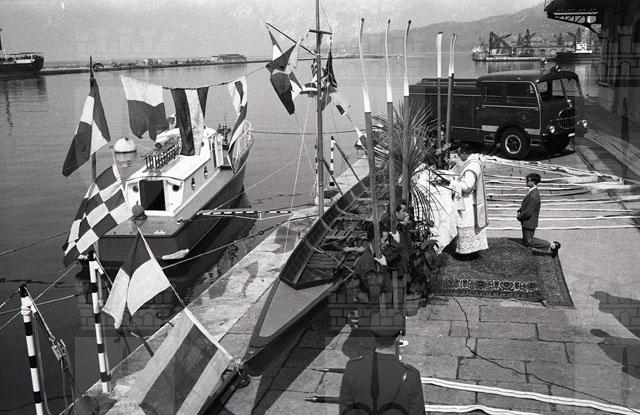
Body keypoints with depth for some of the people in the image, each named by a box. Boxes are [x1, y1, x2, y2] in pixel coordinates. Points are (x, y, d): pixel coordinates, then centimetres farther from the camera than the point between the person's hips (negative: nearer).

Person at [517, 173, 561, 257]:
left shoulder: (533, 196, -28)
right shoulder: (531, 191, 4)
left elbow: (528, 212, -26)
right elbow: (524, 204, 19)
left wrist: (519, 217, -11)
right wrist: (519, 211, 4)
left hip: (529, 222, -10)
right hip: (528, 222, 10)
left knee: (529, 242, 3)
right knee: (526, 241, 17)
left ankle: (552, 245, 8)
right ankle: (551, 249, 22)